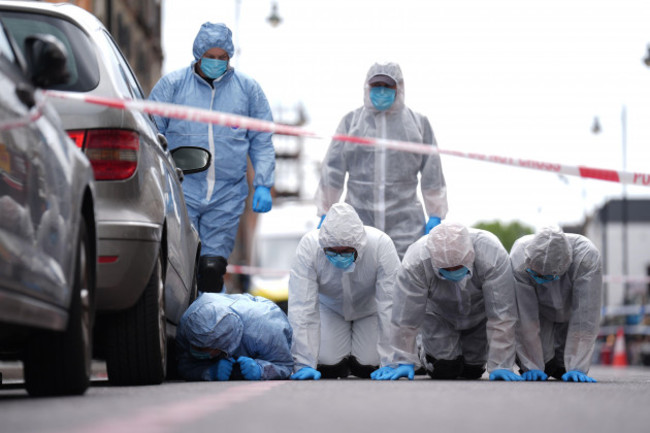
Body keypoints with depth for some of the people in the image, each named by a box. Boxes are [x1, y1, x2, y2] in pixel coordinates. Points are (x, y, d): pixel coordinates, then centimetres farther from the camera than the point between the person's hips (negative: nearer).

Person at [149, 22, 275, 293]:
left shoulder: (248, 89, 11)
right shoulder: (171, 85, 6)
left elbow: (262, 143, 13)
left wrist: (263, 186, 2)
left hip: (227, 197, 1)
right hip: (181, 191, -1)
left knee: (213, 266, 0)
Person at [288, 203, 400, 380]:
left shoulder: (381, 244, -36)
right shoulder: (308, 246, -34)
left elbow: (390, 305, -33)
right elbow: (302, 307, -32)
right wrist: (304, 363, -37)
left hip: (369, 308, 0)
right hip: (330, 308, 0)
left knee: (367, 367, -16)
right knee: (327, 367, -17)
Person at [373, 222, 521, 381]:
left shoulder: (493, 254, -41)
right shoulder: (415, 261, -40)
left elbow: (501, 315, -35)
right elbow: (405, 317, -29)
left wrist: (500, 365, -34)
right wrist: (403, 362, -24)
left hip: (479, 313, 0)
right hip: (438, 313, 0)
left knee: (472, 372, 3)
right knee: (443, 370, -8)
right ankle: (425, 355, 27)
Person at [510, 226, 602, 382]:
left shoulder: (587, 257, -39)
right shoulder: (518, 260, -37)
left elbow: (586, 317, -37)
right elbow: (525, 317, -31)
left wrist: (577, 368, -39)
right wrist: (532, 367, -29)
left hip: (570, 312, 0)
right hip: (539, 312, 0)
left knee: (564, 369, -12)